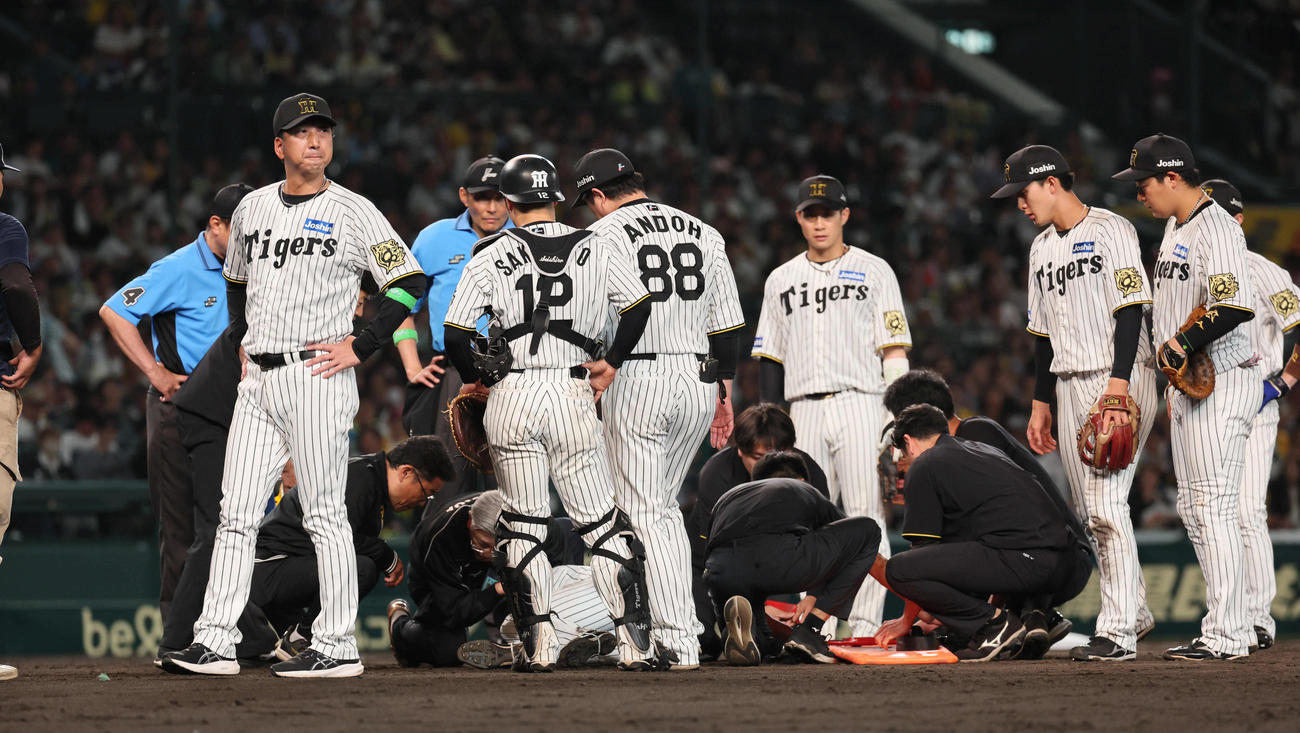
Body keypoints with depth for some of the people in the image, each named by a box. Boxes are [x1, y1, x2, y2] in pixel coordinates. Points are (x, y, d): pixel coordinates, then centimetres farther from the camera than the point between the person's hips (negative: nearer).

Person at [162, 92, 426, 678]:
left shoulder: (353, 212, -3)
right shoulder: (252, 208, 14)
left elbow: (409, 283, -7)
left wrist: (361, 348, -11)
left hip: (317, 377, -6)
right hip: (259, 379, 6)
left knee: (324, 514, -5)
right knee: (236, 513, 2)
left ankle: (336, 646, -1)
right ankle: (214, 644, 2)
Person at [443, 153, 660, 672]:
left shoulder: (491, 255, 1)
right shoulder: (593, 249, 5)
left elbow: (455, 334, -4)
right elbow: (639, 304, -1)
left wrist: (472, 378, 13)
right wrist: (612, 362, 9)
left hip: (511, 396, -1)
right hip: (573, 392, 1)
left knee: (522, 525, 8)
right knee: (602, 522, 5)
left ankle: (539, 644, 3)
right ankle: (635, 643, -2)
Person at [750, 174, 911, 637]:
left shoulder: (873, 271, 6)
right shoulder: (781, 280, 16)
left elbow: (894, 351, 1)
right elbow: (769, 359, 17)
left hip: (860, 406, -3)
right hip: (804, 411, 4)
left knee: (865, 517, -10)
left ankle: (865, 626, -12)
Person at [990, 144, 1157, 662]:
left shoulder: (1110, 230, -7)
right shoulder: (1042, 248, 18)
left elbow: (1131, 309, -15)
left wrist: (1119, 383, -24)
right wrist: (1040, 403, 19)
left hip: (1121, 382, -8)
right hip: (1069, 387, 8)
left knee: (1107, 506, -16)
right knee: (1093, 513, 9)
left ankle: (1118, 633, -18)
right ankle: (1133, 612, 22)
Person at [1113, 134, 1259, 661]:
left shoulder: (1216, 228, -16)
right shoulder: (1175, 228, 16)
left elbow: (1239, 305, -29)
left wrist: (1185, 342, -23)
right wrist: (1173, 376, 21)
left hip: (1222, 384, -10)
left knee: (1214, 507, -11)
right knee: (1193, 509, 12)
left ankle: (1226, 637, -9)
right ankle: (1232, 625, 17)